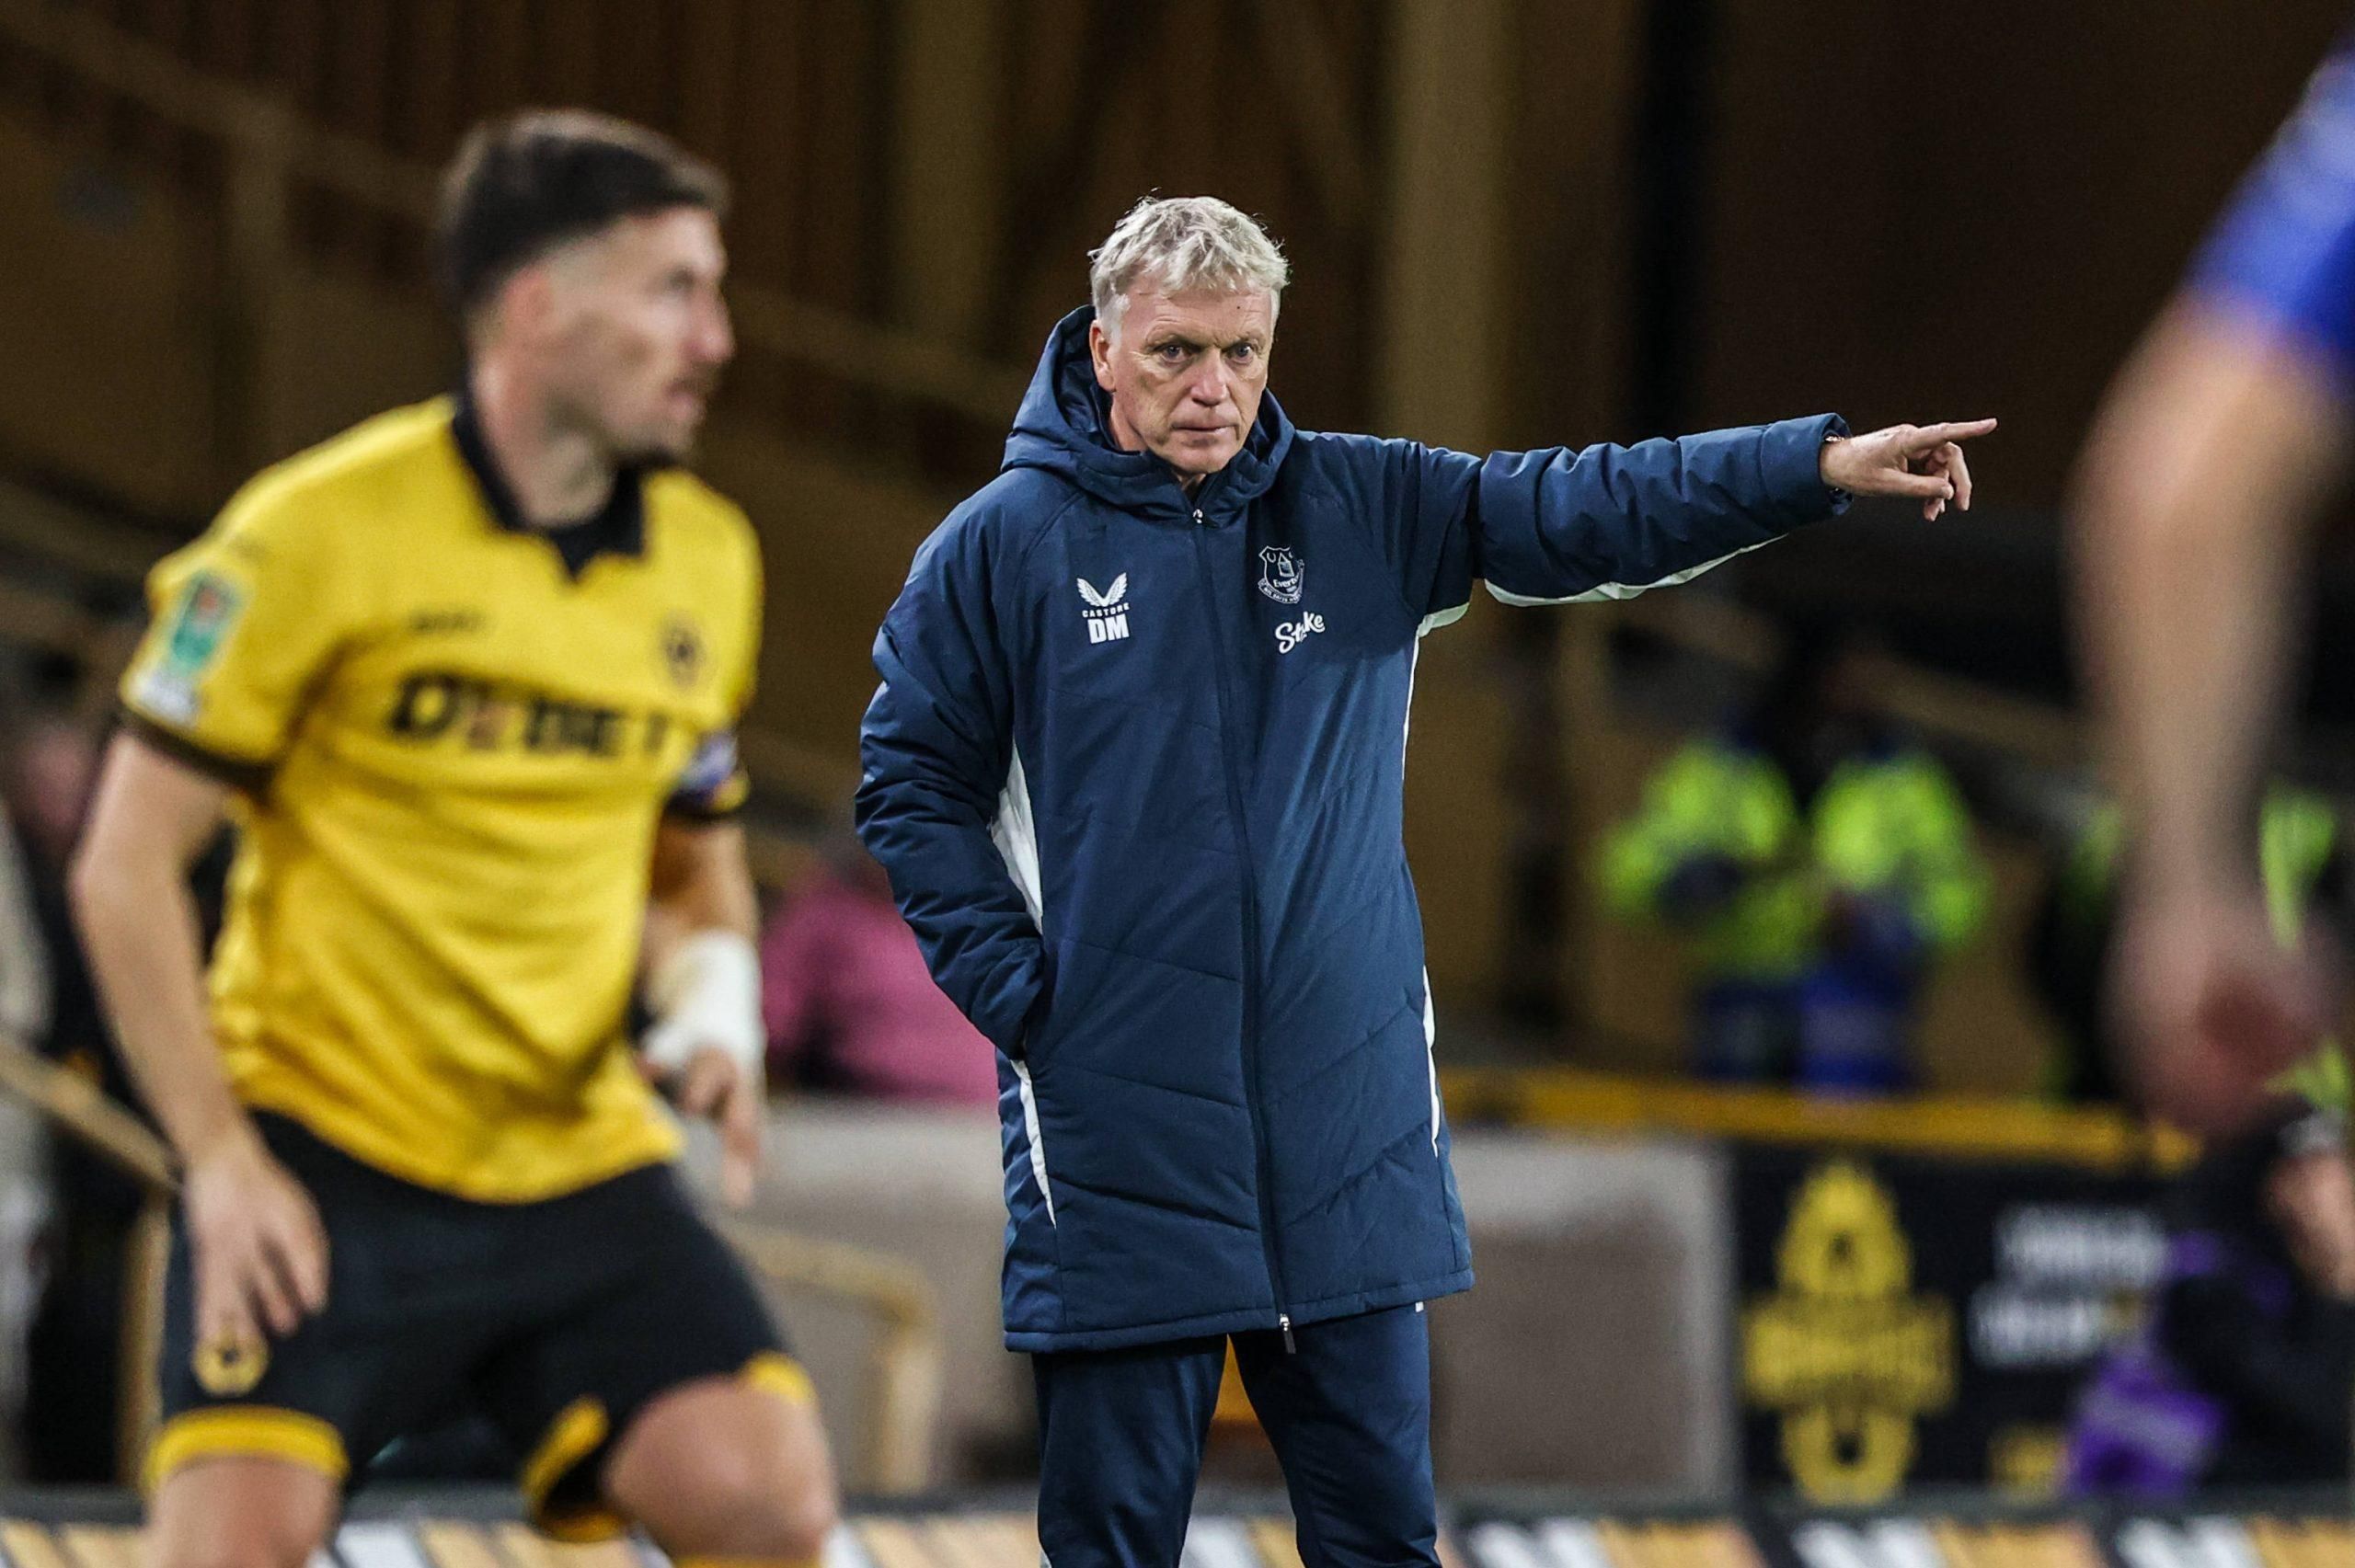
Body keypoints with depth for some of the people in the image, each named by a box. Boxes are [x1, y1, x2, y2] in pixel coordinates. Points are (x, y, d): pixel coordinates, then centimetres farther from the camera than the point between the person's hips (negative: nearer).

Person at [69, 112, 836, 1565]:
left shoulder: (709, 559, 8)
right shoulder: (322, 531, -9)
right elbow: (124, 864, -7)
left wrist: (716, 1005, 0)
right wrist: (222, 1157, -13)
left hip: (583, 1166, 5)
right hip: (321, 1166, -4)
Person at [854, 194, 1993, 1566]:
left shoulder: (1365, 512, 6)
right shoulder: (1004, 546, -1)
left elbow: (1580, 514, -1)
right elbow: (913, 784, 4)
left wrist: (1827, 465, -12)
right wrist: (1016, 991, -6)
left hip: (1352, 1124, 3)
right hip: (1119, 1131, -3)